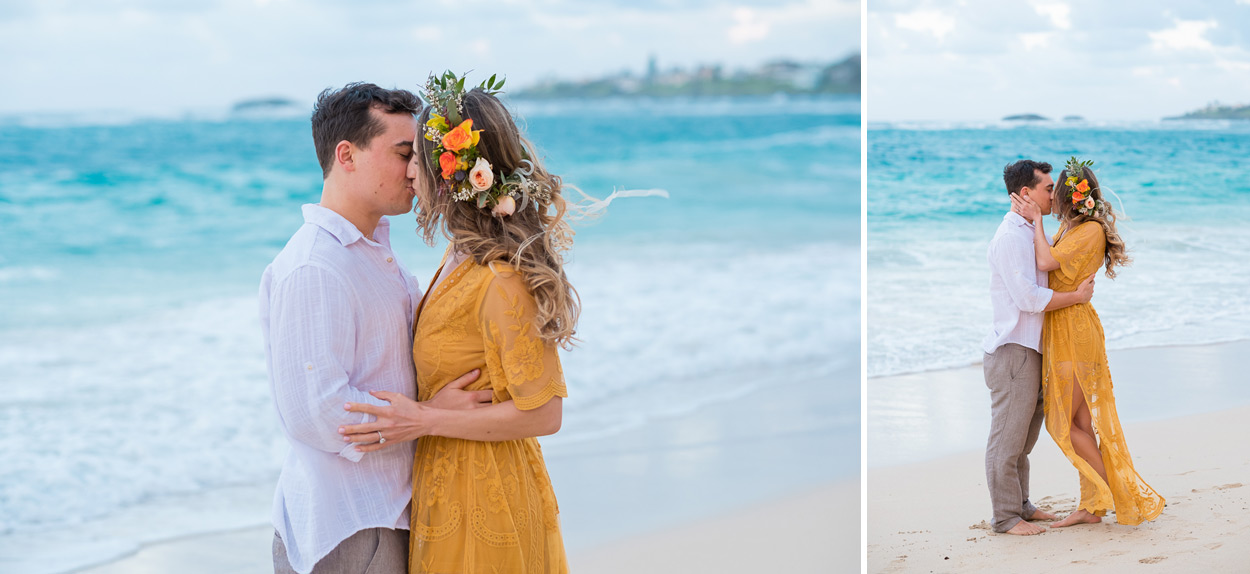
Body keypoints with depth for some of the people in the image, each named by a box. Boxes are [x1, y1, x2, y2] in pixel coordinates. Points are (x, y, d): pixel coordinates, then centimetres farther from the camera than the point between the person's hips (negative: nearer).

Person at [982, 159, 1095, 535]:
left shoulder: (1030, 233, 16)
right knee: (1007, 437, -3)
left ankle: (1020, 505, 26)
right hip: (1012, 351, -10)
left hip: (1030, 349, 10)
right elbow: (1028, 297, -21)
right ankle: (1005, 517, 3)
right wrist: (1078, 296, -12)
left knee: (1024, 436, 17)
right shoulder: (1010, 237, -15)